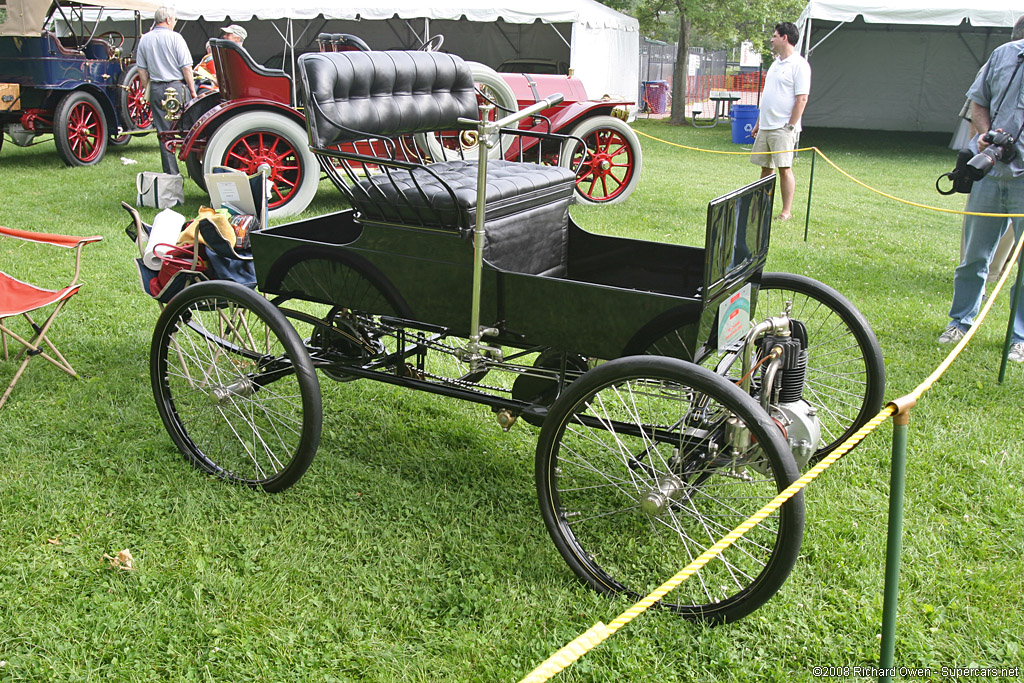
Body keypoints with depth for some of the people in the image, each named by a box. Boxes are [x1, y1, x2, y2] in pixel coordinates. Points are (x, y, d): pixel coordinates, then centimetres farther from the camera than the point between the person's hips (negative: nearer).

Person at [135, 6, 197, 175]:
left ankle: (171, 173, 8)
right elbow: (186, 67, -9)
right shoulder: (174, 37, -8)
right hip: (177, 86, -4)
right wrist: (192, 90, -1)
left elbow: (142, 70, 9)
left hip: (156, 89, 4)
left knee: (164, 132, 7)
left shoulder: (144, 40, 6)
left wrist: (147, 91, 17)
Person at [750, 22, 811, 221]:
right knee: (765, 167, 11)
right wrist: (758, 123, 20)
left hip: (783, 128, -8)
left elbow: (802, 98, -14)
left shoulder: (799, 65, -9)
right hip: (766, 126, 8)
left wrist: (790, 125, -17)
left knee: (784, 168, -8)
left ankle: (787, 211, -2)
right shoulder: (776, 63, 17)